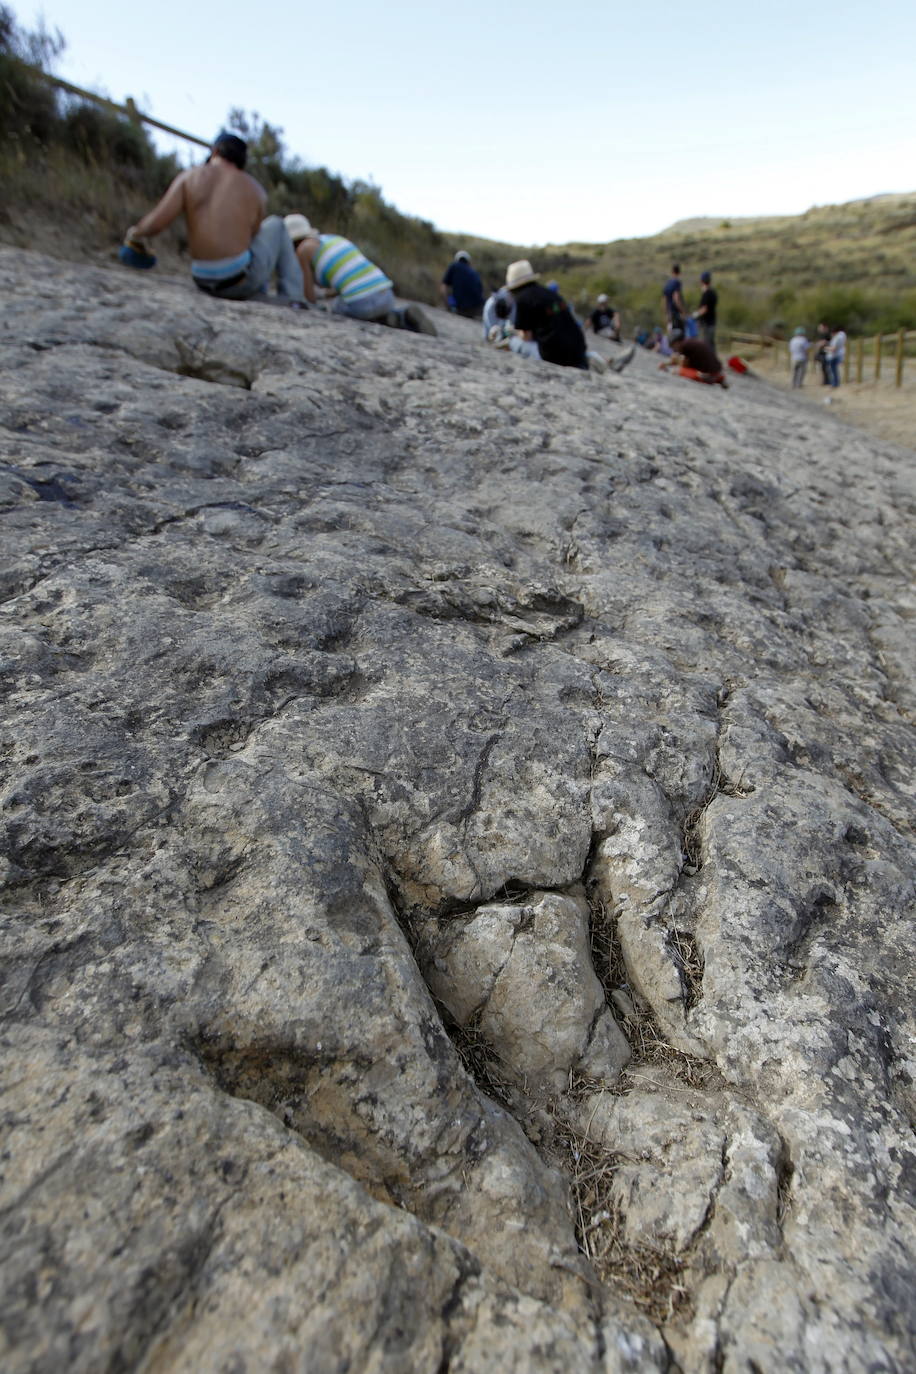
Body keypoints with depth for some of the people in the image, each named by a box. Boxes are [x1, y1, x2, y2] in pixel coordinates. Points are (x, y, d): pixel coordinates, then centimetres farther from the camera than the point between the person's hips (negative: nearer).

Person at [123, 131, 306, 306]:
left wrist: (136, 233, 17)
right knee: (274, 224, 25)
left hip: (203, 282, 4)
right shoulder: (256, 190, 3)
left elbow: (156, 222, -4)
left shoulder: (189, 176, 5)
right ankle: (292, 299, 17)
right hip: (242, 282, -4)